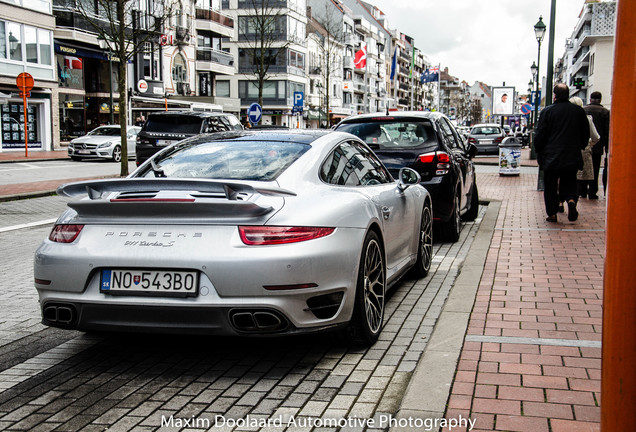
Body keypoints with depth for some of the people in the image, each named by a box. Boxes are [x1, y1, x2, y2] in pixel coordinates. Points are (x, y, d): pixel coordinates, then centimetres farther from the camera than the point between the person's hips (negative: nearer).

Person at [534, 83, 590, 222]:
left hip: (551, 157, -2)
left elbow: (539, 135, -5)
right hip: (572, 158, 2)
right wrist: (579, 148, 22)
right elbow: (586, 134, 8)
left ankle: (552, 213, 7)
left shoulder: (547, 111, -7)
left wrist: (539, 153, 7)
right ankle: (571, 200, -13)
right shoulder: (579, 111, 2)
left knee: (550, 186, 8)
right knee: (569, 184, 14)